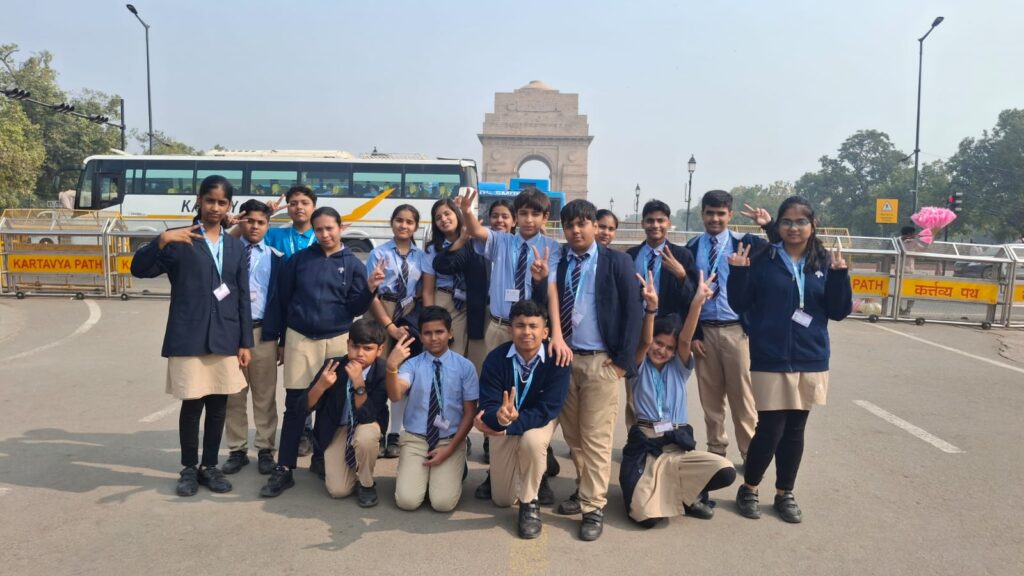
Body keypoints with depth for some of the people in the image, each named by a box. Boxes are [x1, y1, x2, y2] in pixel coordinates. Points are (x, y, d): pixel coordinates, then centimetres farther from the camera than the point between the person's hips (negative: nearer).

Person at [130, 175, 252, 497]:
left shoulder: (236, 247, 11)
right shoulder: (180, 240, 1)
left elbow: (243, 297, 9)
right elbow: (139, 269, -8)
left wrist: (246, 342, 4)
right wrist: (161, 241, -25)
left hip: (225, 338, 3)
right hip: (188, 338, -3)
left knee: (218, 404, 9)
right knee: (192, 404, 3)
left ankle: (210, 466, 23)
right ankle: (189, 469, 19)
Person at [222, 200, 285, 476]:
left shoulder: (276, 258, 6)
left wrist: (283, 339, 2)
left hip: (263, 332, 0)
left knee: (265, 396, 6)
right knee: (234, 395, 8)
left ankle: (265, 450, 17)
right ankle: (237, 450, 20)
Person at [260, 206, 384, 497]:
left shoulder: (353, 264, 2)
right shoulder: (299, 259, 4)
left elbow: (355, 309, -1)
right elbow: (284, 298, 8)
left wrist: (370, 288, -18)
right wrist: (284, 336, 9)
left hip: (337, 341, 0)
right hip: (300, 339, 0)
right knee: (295, 405, 0)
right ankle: (283, 470, 5)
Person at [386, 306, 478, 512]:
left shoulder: (465, 367, -4)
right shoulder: (412, 365, -4)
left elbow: (470, 413, -1)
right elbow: (395, 396, -23)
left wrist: (450, 448, -9)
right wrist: (392, 367, -42)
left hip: (451, 440, -1)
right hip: (415, 439, 1)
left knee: (443, 502, -17)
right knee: (407, 501, -15)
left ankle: (454, 471, 14)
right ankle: (419, 472, 16)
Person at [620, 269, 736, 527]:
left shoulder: (679, 368, 11)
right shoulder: (641, 367, 6)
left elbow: (685, 339, -6)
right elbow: (644, 342, -13)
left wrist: (697, 302, -23)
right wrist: (651, 307, -31)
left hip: (679, 444, 2)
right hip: (645, 444, -2)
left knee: (726, 472, -24)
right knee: (647, 517, -19)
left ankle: (687, 494, 9)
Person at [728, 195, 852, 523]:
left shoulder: (825, 263, 4)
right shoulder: (762, 260, -3)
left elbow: (839, 311, 0)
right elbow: (740, 305, -4)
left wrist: (839, 275, -14)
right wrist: (738, 273, -18)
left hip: (810, 361, 3)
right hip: (769, 360, -3)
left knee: (794, 430, 12)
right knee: (770, 429, -3)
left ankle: (785, 494, 29)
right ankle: (749, 489, 20)